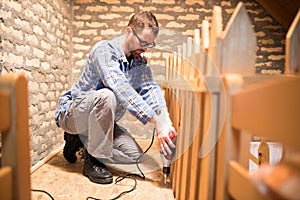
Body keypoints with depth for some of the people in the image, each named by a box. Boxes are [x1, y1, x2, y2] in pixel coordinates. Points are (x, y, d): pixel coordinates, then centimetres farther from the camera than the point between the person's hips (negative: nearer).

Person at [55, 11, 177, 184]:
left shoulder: (141, 63, 1)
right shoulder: (104, 50, -21)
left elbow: (152, 89, -16)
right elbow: (121, 88, -36)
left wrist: (166, 122, -35)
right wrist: (157, 123, -42)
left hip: (102, 121, 7)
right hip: (72, 113, -6)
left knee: (135, 155, -8)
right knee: (106, 95, -37)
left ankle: (81, 140, 9)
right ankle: (94, 160, -19)